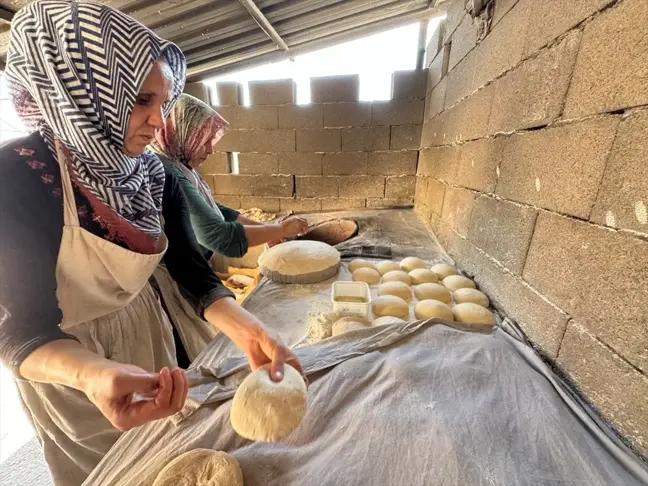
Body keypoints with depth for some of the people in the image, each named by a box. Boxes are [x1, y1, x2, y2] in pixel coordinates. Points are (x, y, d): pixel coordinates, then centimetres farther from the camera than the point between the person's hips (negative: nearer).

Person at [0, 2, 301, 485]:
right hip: (67, 363, -4)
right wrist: (95, 374, -47)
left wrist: (247, 329, -30)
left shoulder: (154, 172, -11)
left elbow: (191, 266, -15)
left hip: (146, 331, 4)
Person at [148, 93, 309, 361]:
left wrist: (265, 228, 2)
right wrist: (280, 229, -21)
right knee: (188, 362, 12)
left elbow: (214, 211, 10)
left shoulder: (180, 167, 5)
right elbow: (220, 236, -31)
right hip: (171, 286, -9)